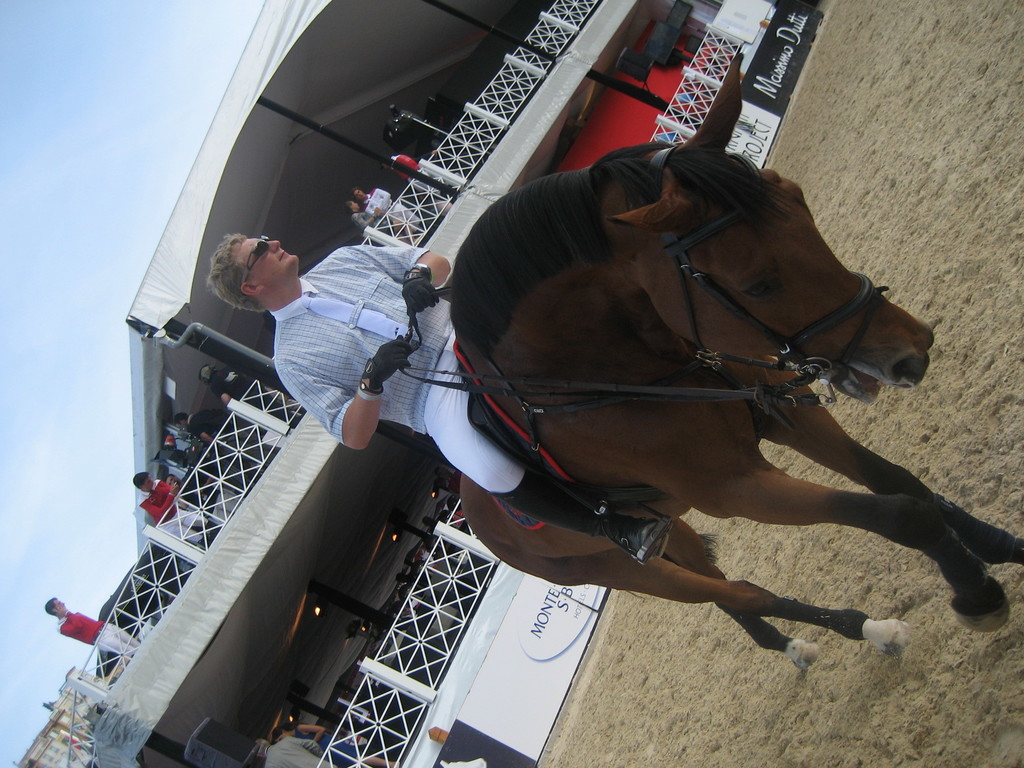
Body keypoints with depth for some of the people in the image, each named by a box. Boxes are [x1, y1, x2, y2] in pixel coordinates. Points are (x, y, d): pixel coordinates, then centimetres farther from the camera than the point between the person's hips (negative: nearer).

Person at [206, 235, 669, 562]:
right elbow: (354, 437, -2)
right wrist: (371, 380, -20)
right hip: (436, 395, -5)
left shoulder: (341, 260, 17)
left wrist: (421, 274, -5)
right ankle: (621, 530, -16)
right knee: (493, 473, -34)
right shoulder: (292, 359, 4)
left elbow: (438, 261, 19)